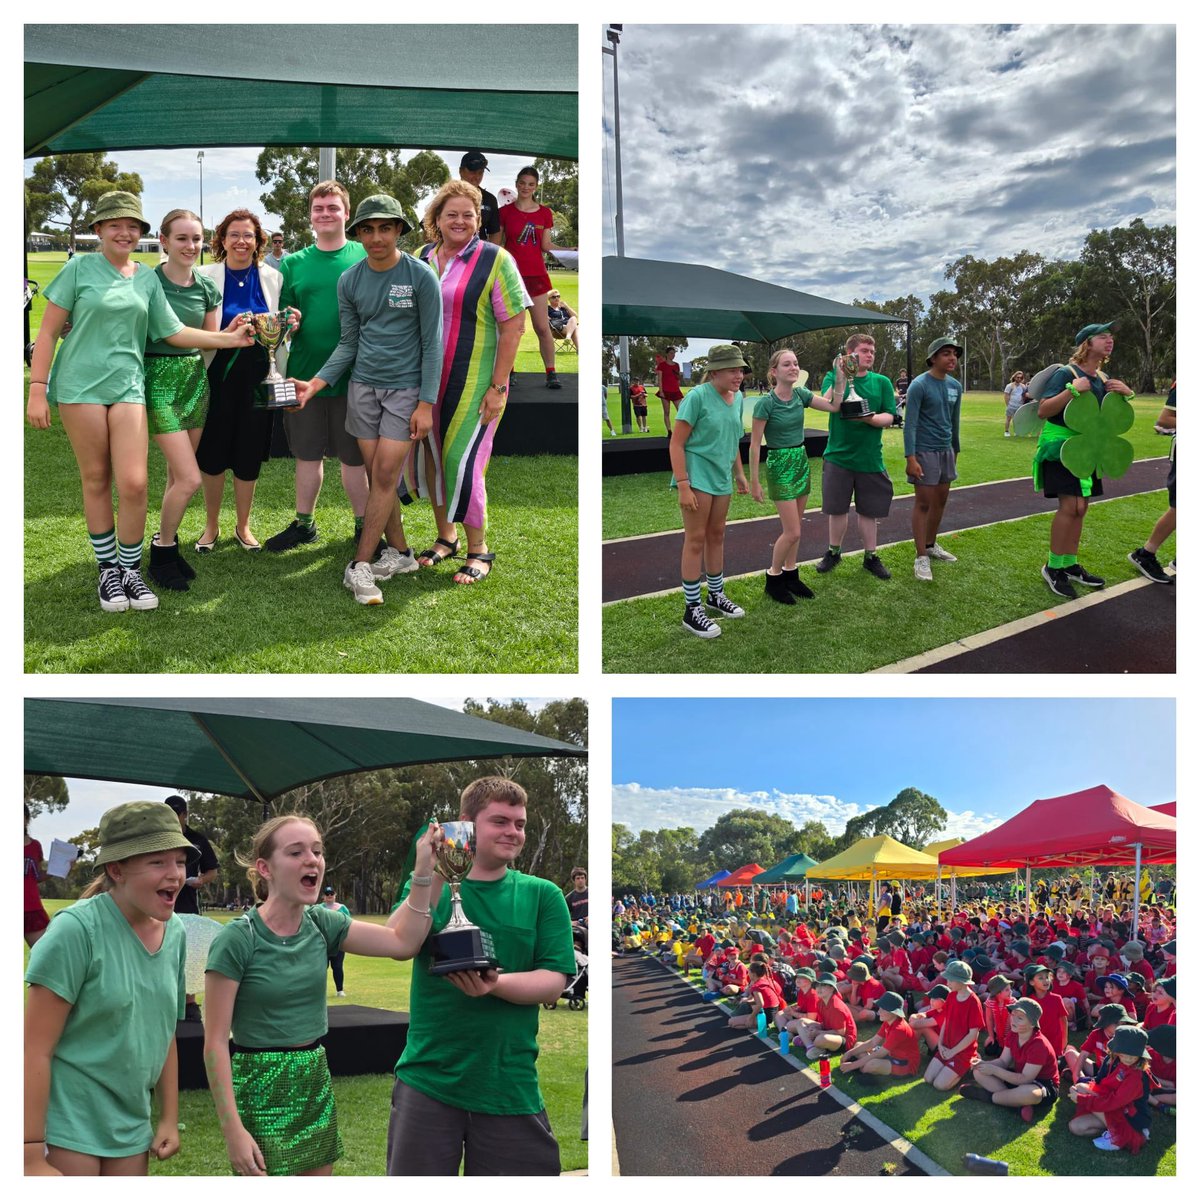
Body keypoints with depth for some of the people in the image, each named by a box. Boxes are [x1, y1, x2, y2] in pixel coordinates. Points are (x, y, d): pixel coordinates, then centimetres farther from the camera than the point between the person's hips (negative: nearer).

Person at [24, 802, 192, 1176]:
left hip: (131, 1131, 6)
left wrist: (169, 1118, 12)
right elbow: (35, 1049, -16)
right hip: (66, 1131, -6)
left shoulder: (175, 933, 2)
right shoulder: (78, 929, -16)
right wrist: (32, 1157, -17)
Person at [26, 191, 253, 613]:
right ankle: (108, 569, 17)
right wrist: (37, 388, -6)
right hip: (80, 385, -2)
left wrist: (230, 339, 3)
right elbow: (48, 331, -1)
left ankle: (131, 569, 10)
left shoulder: (147, 277, 9)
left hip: (128, 385, 2)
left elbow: (174, 332, 10)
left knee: (134, 484, -7)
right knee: (96, 481, 4)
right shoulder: (80, 269, -1)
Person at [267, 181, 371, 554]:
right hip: (305, 373, 3)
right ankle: (303, 524, 26)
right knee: (308, 454, 12)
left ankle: (363, 525, 18)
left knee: (354, 456, 4)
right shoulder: (293, 264, 7)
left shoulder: (365, 257, 0)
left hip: (352, 374, -3)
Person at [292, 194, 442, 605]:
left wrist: (426, 404, -11)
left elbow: (432, 343, -6)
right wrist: (315, 383, -3)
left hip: (405, 387, -4)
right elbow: (349, 343, 9)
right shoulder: (350, 281, 4)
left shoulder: (421, 277, -8)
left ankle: (360, 564, -3)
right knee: (377, 475, 5)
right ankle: (400, 552, 20)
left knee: (385, 475, -7)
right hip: (363, 386, 4)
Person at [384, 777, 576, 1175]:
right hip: (427, 1079, 0)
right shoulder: (427, 885, 5)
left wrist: (495, 983, -22)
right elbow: (399, 947, -11)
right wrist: (429, 876, -21)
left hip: (511, 1086, 0)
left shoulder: (542, 895, 3)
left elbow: (553, 983, -4)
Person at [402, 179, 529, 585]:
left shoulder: (494, 260, -6)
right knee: (429, 457, 10)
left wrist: (498, 387, -14)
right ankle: (445, 537, 27)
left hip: (472, 384, -5)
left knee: (463, 462, -5)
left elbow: (513, 326, -9)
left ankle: (478, 551, 10)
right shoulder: (424, 258, 9)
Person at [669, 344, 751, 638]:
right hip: (697, 475, -7)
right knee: (696, 540, -3)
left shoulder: (737, 398, 6)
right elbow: (676, 443, -16)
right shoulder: (697, 397, -16)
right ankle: (692, 610, 3)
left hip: (722, 477, 7)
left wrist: (740, 475, 21)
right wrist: (683, 486, -20)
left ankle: (716, 594, 33)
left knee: (716, 536, 18)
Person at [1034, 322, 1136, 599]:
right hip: (1060, 448, -8)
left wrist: (1126, 394, -2)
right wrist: (1072, 390, -31)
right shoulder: (1066, 374, -14)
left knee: (1080, 508, 9)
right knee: (1070, 505, -16)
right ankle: (1053, 567, -6)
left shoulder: (1103, 379, 8)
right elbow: (1042, 410, -21)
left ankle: (1070, 566, 19)